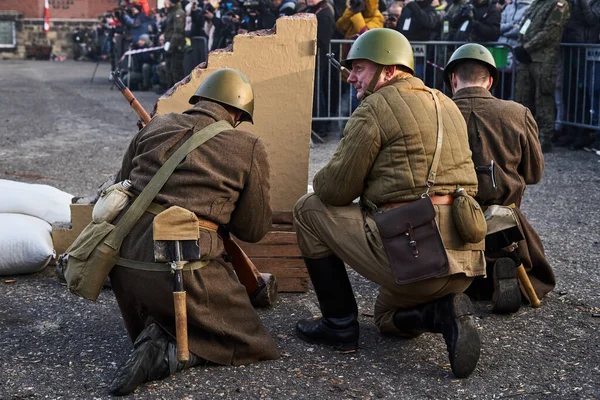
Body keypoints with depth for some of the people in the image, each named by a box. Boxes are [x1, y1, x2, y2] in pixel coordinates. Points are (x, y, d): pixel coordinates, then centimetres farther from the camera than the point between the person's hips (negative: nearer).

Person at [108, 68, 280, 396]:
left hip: (125, 257, 6)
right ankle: (165, 354, -10)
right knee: (247, 341, 11)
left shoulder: (156, 126, 12)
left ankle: (156, 334, 3)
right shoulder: (249, 148, -1)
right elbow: (254, 229, 4)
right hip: (180, 267, -6)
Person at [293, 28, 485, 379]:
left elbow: (335, 190, -5)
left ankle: (340, 324, 12)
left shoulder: (376, 107, -6)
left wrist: (320, 181, 16)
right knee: (388, 318, 35)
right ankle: (445, 310, 3)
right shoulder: (447, 105, 18)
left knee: (309, 209, 10)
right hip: (466, 258, 8)